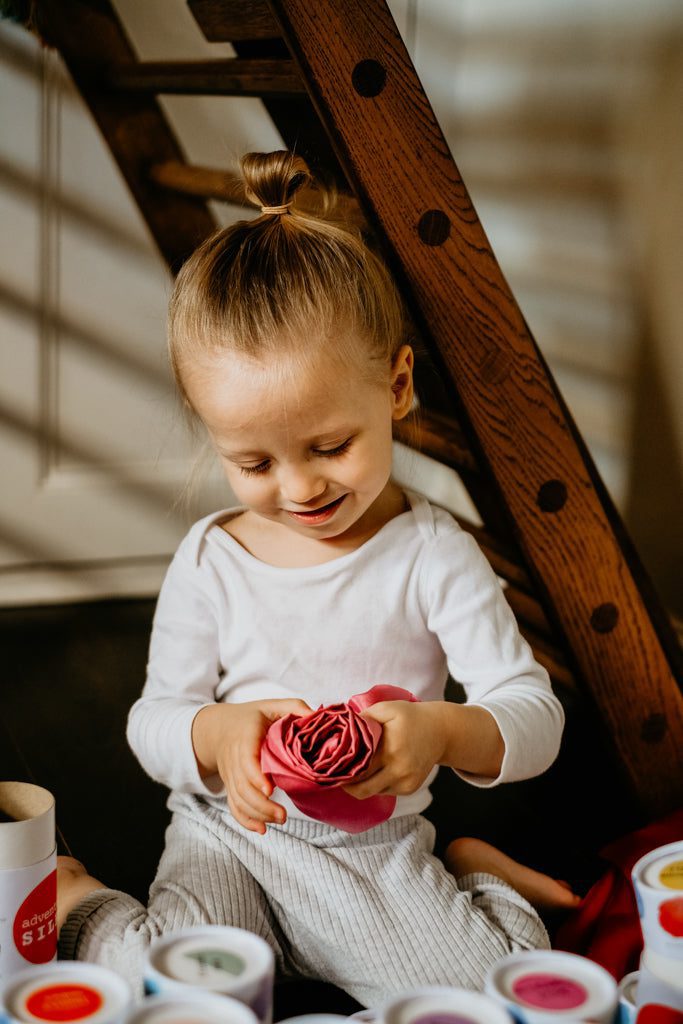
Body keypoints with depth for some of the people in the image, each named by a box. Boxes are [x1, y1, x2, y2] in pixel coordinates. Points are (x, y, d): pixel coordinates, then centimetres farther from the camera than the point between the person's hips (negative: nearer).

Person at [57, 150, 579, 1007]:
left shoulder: (432, 554, -9)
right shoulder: (209, 560, -4)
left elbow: (534, 716, -12)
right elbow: (152, 720, 3)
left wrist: (442, 731, -35)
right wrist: (215, 730, -22)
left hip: (375, 851, 0)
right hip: (225, 837, 0)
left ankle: (461, 873, 13)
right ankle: (72, 902, 5)